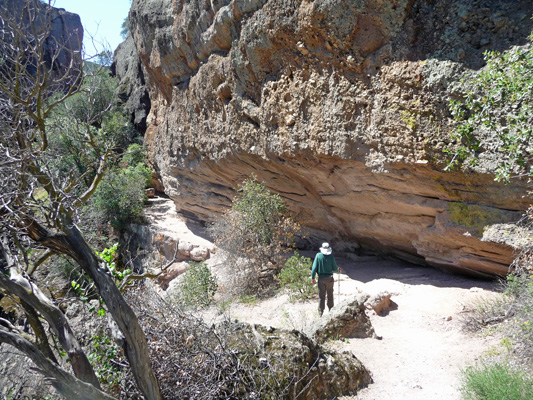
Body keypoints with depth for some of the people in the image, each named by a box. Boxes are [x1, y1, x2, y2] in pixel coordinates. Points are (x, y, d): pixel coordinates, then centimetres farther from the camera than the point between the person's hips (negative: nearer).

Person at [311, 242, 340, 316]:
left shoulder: (318, 255, -9)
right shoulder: (331, 256, -9)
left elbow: (314, 267, -10)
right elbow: (334, 268, -4)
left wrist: (313, 277, 0)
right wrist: (338, 270, 18)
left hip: (321, 279, 0)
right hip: (329, 278, 0)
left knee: (321, 296, 8)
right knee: (330, 295, 15)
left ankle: (321, 312, 12)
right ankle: (331, 310, 26)